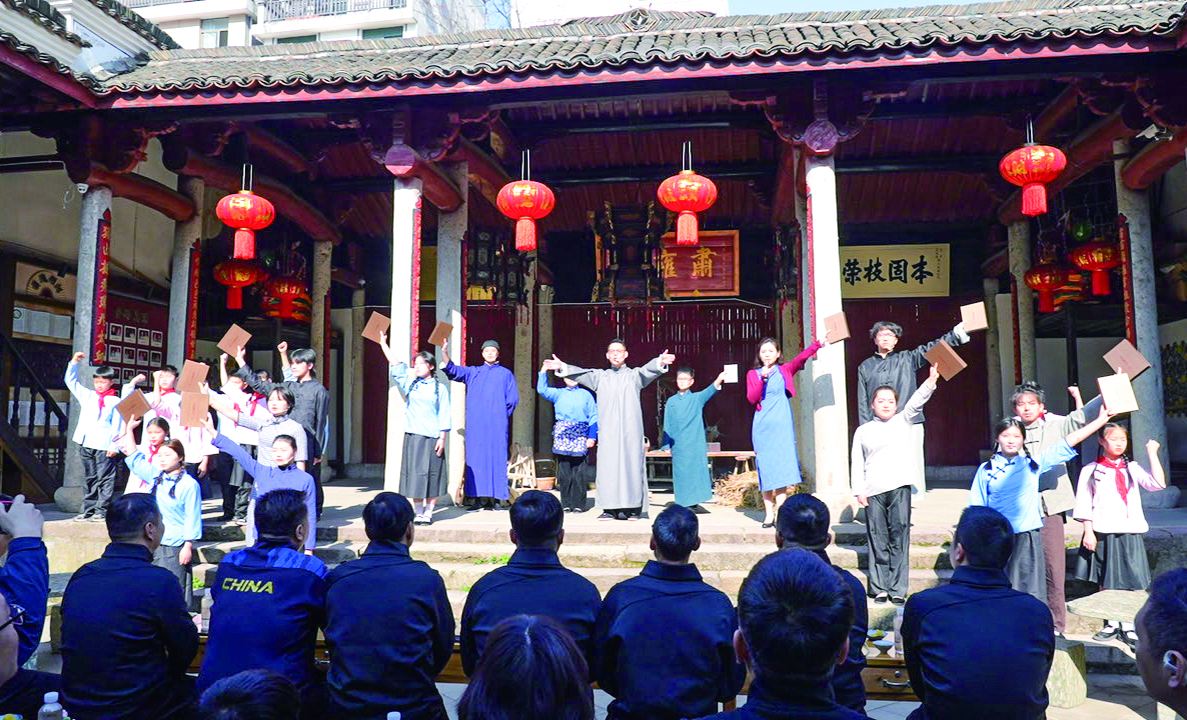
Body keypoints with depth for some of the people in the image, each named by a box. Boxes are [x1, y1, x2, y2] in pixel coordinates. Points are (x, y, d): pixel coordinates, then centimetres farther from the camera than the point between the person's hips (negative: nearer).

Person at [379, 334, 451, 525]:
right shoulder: (410, 384, 12)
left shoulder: (440, 388, 3)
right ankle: (418, 512, 11)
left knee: (431, 475, -1)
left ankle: (428, 513, 6)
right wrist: (383, 344, 13)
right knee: (414, 474, 3)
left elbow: (444, 415, 0)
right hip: (412, 436, 3)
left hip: (432, 438, -3)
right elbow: (396, 366, 13)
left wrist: (442, 438, -7)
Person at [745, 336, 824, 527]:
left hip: (782, 425, -1)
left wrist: (817, 345, -22)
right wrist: (763, 378, -13)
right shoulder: (753, 374, 11)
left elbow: (801, 358, -7)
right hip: (762, 426, 1)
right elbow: (751, 398, -2)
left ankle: (780, 512, -7)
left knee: (781, 468, -8)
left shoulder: (785, 371, 9)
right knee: (765, 469, 1)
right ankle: (769, 513, 7)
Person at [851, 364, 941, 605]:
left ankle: (897, 588, 4)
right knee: (878, 540, 3)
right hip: (873, 491, 0)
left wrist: (931, 380, -20)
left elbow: (916, 402, -5)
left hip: (899, 487, 0)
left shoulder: (903, 422, 11)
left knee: (899, 537, -2)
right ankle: (879, 587, 10)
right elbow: (857, 464, 8)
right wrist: (859, 491, 0)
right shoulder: (863, 431, 10)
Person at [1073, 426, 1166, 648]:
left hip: (1130, 532, 1)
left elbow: (1158, 484, -7)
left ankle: (1128, 627, 11)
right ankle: (1111, 624, 20)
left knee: (1131, 582, 0)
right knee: (1105, 582, 7)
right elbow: (1084, 504, 1)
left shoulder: (1132, 468, 10)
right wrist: (1088, 532, -7)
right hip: (1103, 534, -1)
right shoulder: (1091, 470, 2)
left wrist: (1152, 454, -7)